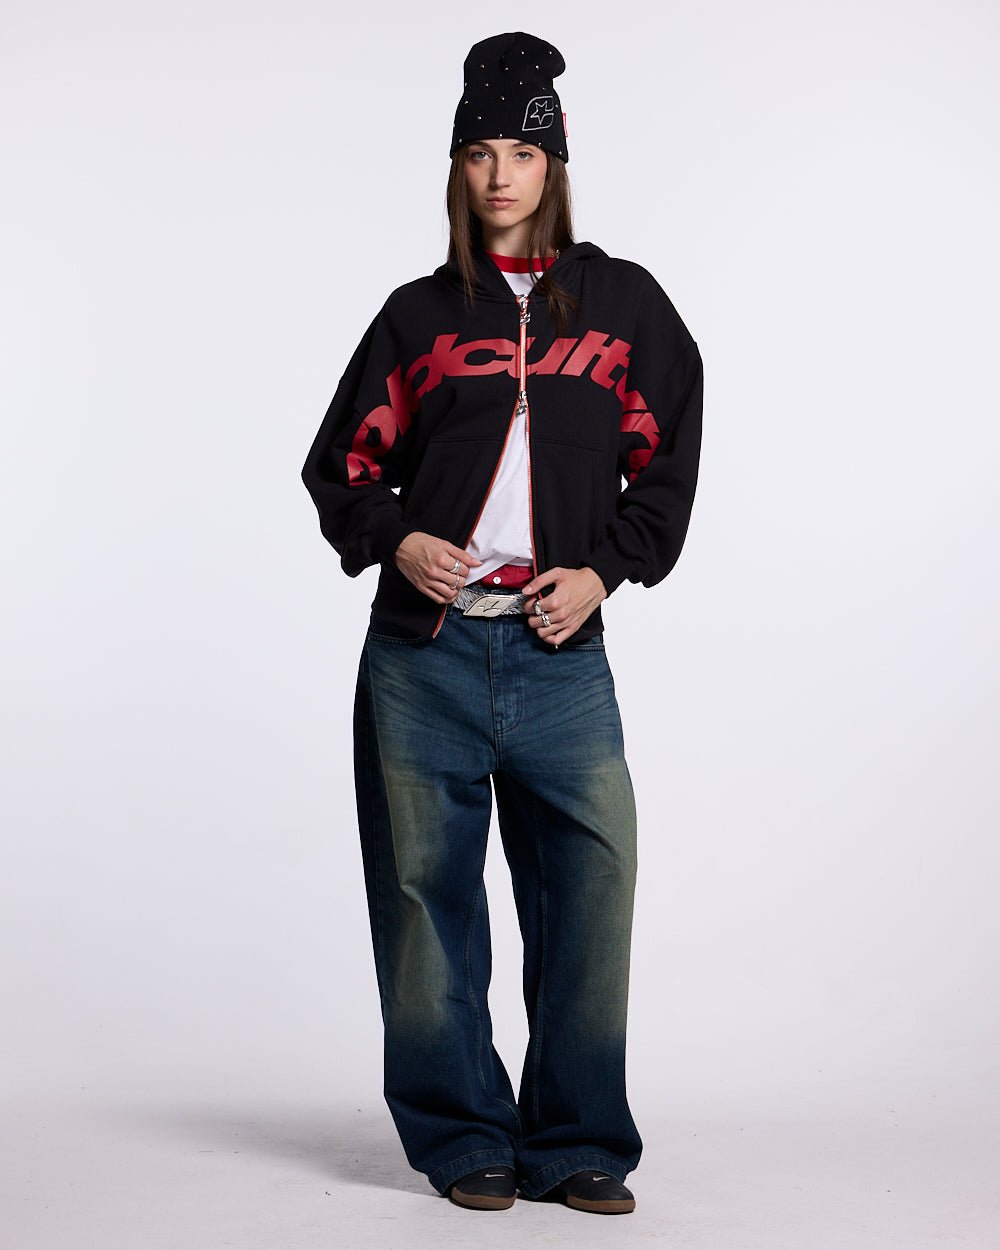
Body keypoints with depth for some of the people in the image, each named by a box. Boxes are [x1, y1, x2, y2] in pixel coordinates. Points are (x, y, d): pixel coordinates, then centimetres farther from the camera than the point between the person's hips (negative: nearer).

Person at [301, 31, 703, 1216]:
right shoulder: (420, 313, 11)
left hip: (559, 651, 0)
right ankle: (463, 1139, 15)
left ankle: (576, 1143, 6)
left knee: (593, 875, -7)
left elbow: (666, 461, 12)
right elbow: (342, 462, 13)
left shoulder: (624, 303, 12)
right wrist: (393, 540, -6)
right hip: (422, 648, 1)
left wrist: (604, 571, -2)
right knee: (427, 886, 2)